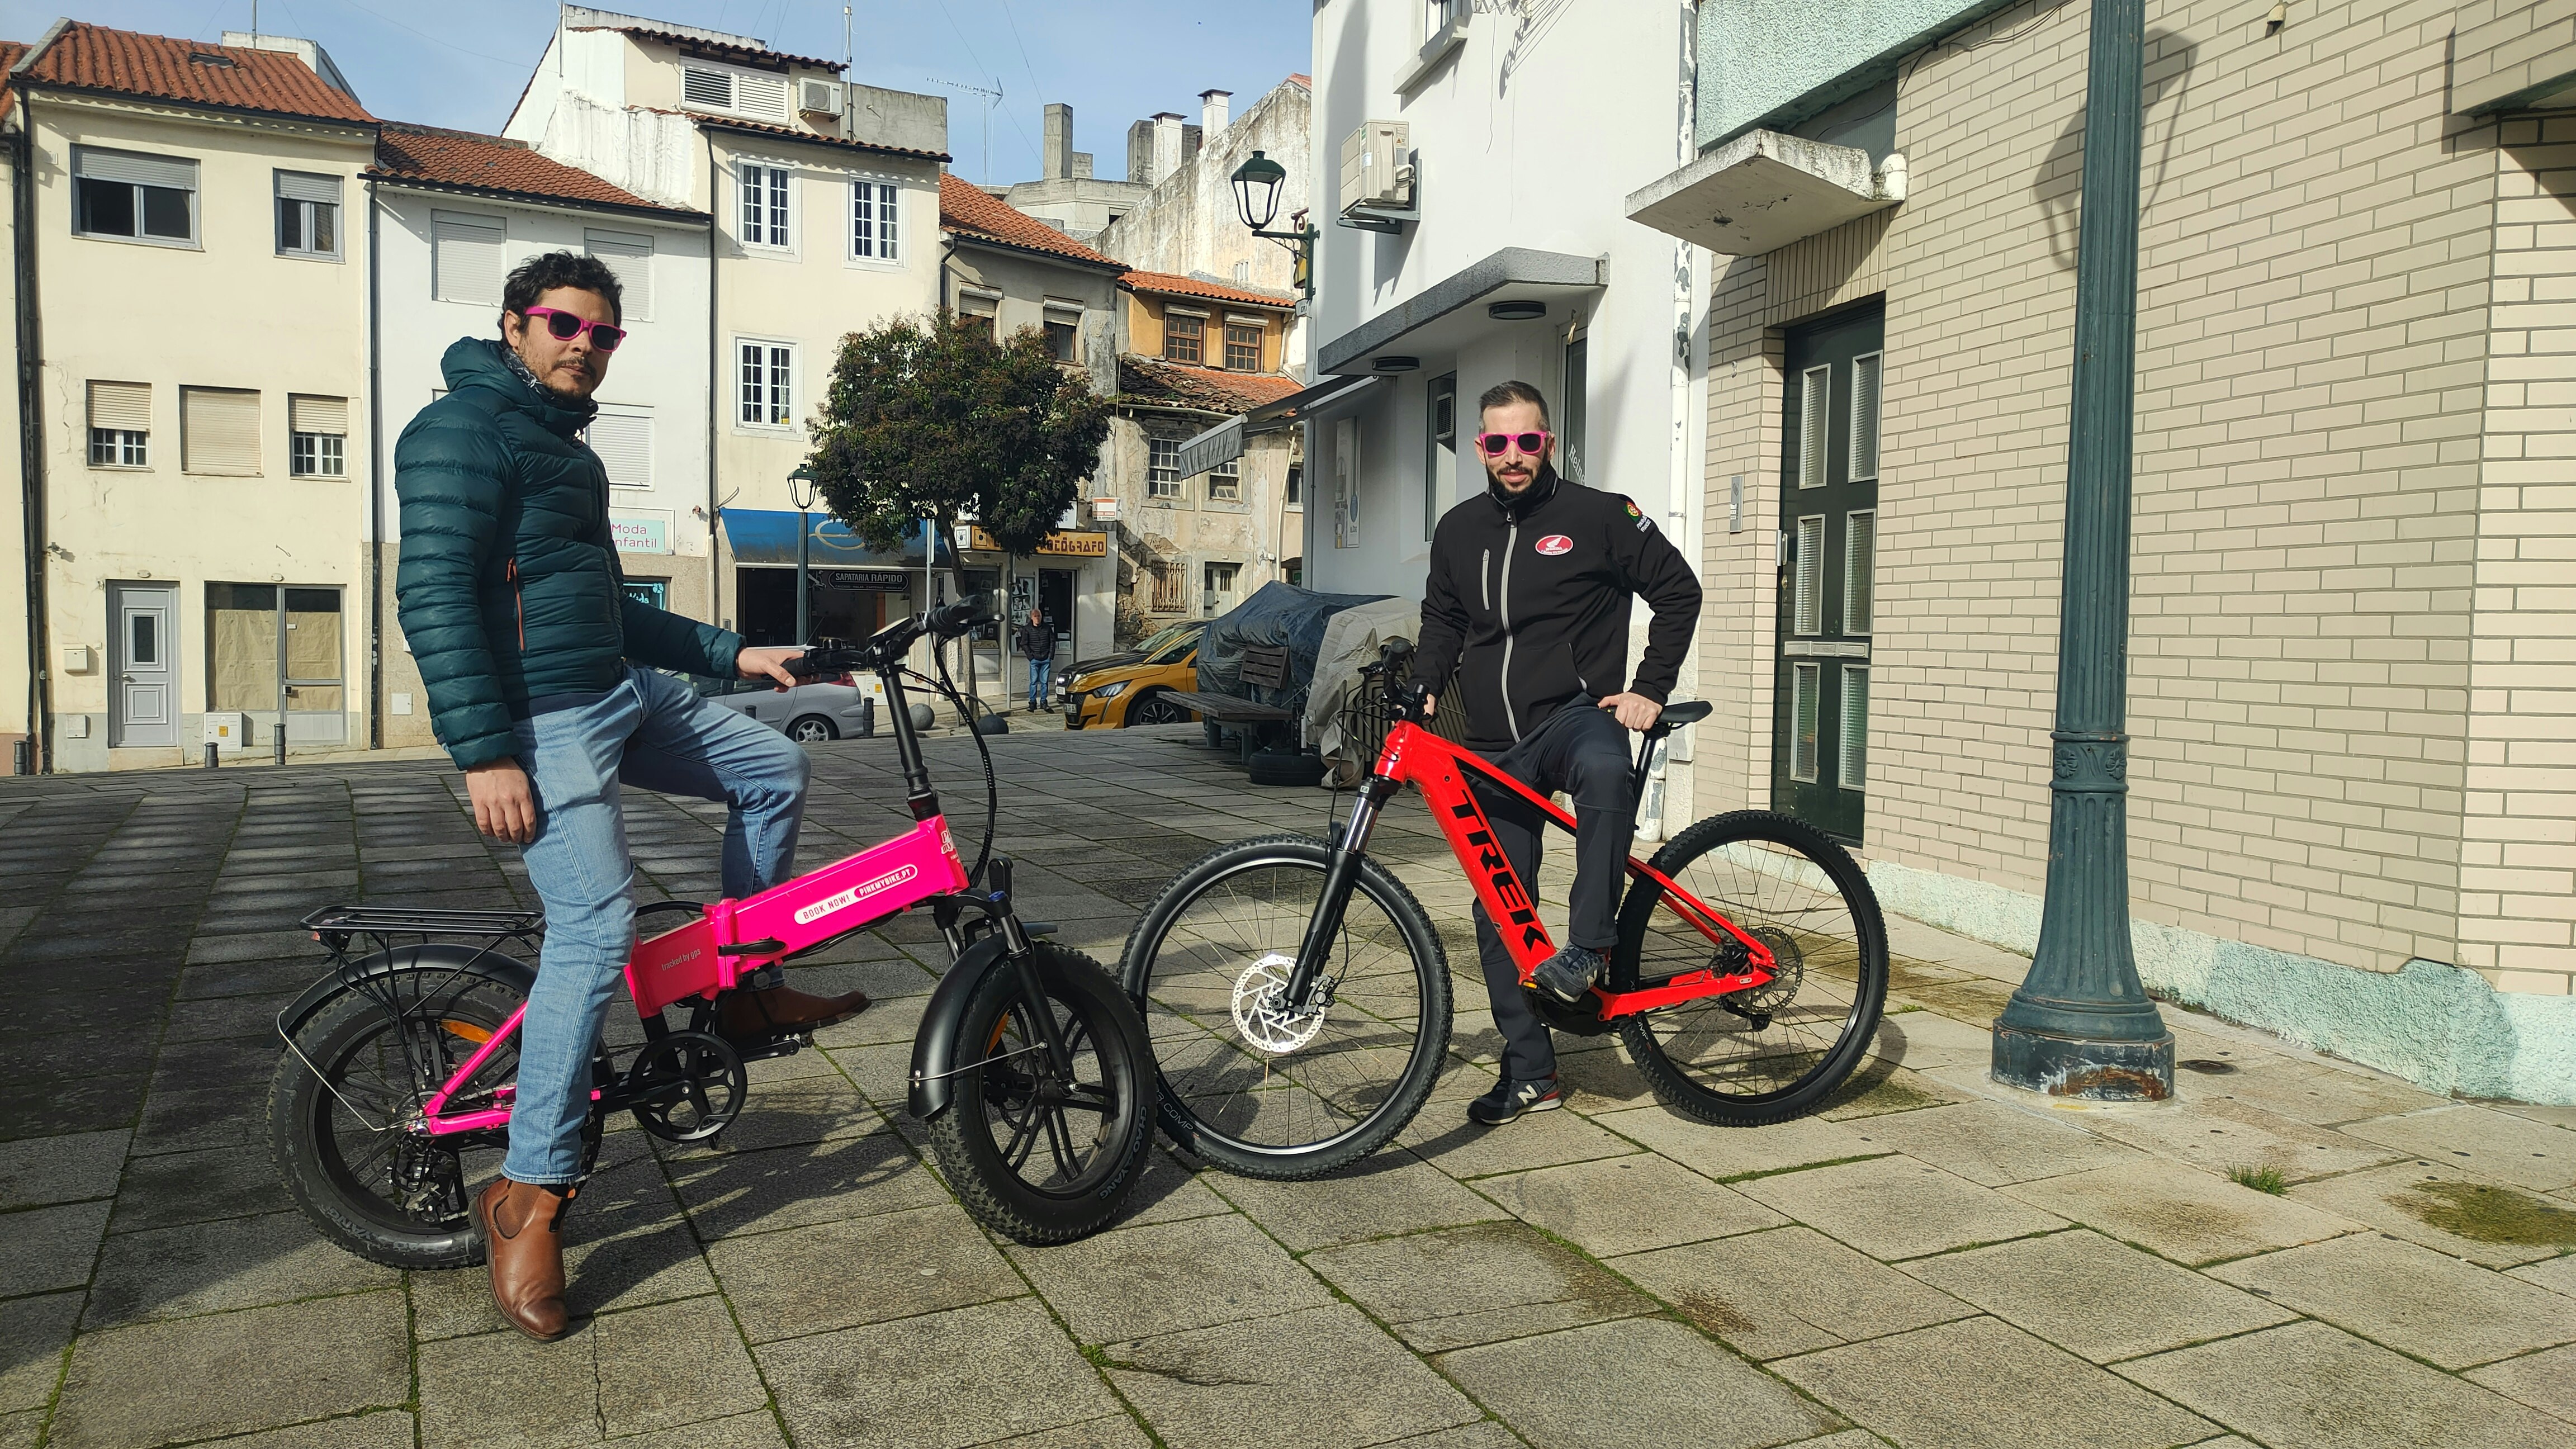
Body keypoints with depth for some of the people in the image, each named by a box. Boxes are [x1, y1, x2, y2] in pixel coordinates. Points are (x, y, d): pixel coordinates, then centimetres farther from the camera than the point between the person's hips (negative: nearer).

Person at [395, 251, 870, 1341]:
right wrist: (484, 754, -26)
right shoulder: (463, 432, -9)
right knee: (597, 928, -18)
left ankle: (744, 992, 22)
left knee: (776, 771, 12)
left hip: (624, 693, 10)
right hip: (542, 719, -10)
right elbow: (433, 596, -19)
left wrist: (732, 654, 21)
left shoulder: (570, 453, 22)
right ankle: (529, 1193, -8)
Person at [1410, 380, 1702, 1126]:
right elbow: (1442, 620, 23)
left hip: (1576, 713, -4)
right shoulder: (1459, 530, 11)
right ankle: (1530, 1072, 15)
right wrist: (1423, 687, 5)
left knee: (1605, 772, -42)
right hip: (1495, 748, 5)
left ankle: (1588, 946, -30)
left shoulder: (1599, 516, -3)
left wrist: (1650, 689, -6)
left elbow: (1678, 591, 2)